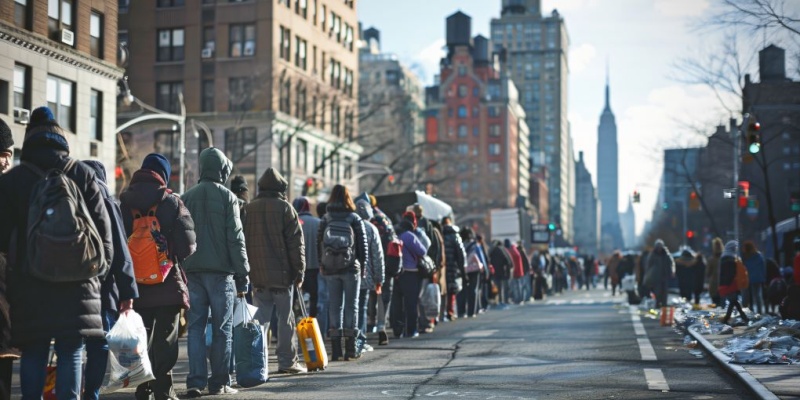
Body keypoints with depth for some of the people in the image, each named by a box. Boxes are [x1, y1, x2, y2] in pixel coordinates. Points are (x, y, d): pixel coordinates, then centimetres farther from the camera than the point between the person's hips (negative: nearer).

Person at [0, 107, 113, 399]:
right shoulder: (83, 174, 2)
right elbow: (102, 225, 2)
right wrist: (102, 264, 12)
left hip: (29, 283, 1)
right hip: (76, 281, 0)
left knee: (33, 353, 8)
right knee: (71, 353, 2)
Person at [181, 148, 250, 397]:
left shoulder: (187, 197, 8)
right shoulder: (227, 197, -5)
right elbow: (235, 239, -7)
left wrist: (181, 269, 12)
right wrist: (242, 276, -3)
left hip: (193, 271, 4)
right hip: (221, 271, -4)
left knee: (196, 327, 6)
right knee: (222, 328, 3)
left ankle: (196, 381, -1)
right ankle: (219, 383, 5)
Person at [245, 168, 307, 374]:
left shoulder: (249, 209, 9)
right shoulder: (285, 208, -5)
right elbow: (296, 242, -8)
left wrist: (245, 270, 17)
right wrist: (299, 272, -3)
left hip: (257, 274, 4)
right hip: (281, 273, -4)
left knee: (261, 315, 9)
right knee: (285, 317, 4)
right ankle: (287, 361, 8)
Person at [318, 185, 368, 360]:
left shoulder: (325, 219, 4)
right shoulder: (355, 219, -2)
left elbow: (319, 243, 4)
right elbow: (363, 245, -2)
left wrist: (322, 264, 8)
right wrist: (363, 266, 6)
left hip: (330, 269, 2)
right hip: (351, 268, -2)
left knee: (334, 305, 7)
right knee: (351, 305, 3)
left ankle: (335, 348, 5)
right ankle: (350, 348, 2)